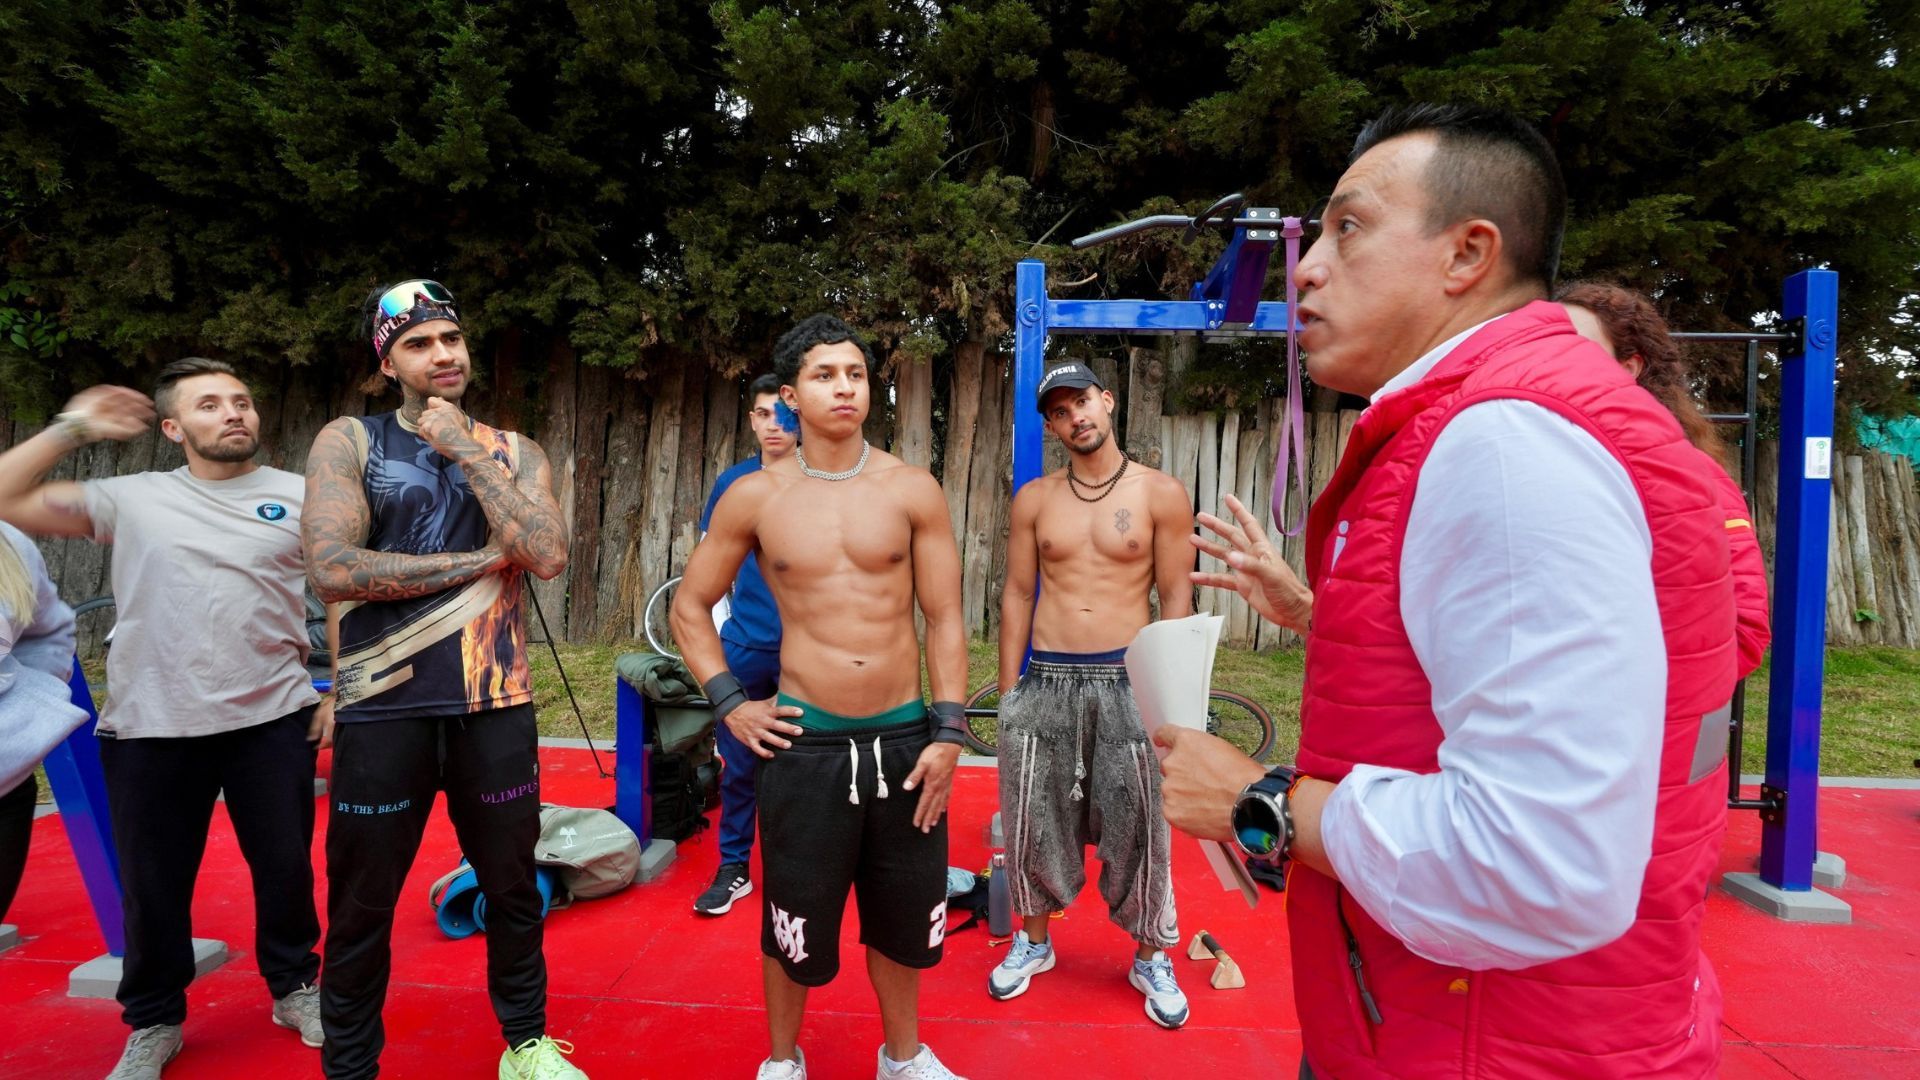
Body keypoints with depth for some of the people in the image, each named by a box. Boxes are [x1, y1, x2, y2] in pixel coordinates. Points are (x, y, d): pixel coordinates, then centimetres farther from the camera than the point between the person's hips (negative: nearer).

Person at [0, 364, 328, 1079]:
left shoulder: (300, 498, 1)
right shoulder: (133, 499, 5)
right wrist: (73, 429, 2)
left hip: (273, 721, -1)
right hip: (150, 728, 1)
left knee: (286, 869, 10)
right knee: (153, 884, 13)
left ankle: (295, 987, 32)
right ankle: (154, 1021, 33)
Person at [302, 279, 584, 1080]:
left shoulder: (513, 451, 6)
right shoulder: (348, 442, 1)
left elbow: (548, 556, -11)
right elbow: (332, 570, -14)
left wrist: (465, 452, -10)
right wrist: (480, 560, -11)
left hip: (495, 708, 2)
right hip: (384, 710, -1)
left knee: (512, 888, 14)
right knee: (360, 906, 10)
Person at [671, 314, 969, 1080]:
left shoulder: (912, 490, -3)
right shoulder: (754, 497, -3)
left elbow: (944, 619, -1)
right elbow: (690, 605, 7)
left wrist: (948, 733, -6)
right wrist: (729, 704, -1)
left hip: (903, 736, 1)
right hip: (805, 742, -1)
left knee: (902, 914, 17)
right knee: (795, 916, 13)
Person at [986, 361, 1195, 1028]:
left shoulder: (1162, 494, -2)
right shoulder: (1034, 499, 6)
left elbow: (1176, 598, -1)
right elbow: (1017, 594, 8)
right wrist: (1008, 689, 5)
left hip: (1127, 681, -2)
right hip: (1044, 681, 2)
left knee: (1137, 828, 8)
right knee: (1032, 819, 12)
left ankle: (1151, 958, 31)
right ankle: (1034, 940, 36)